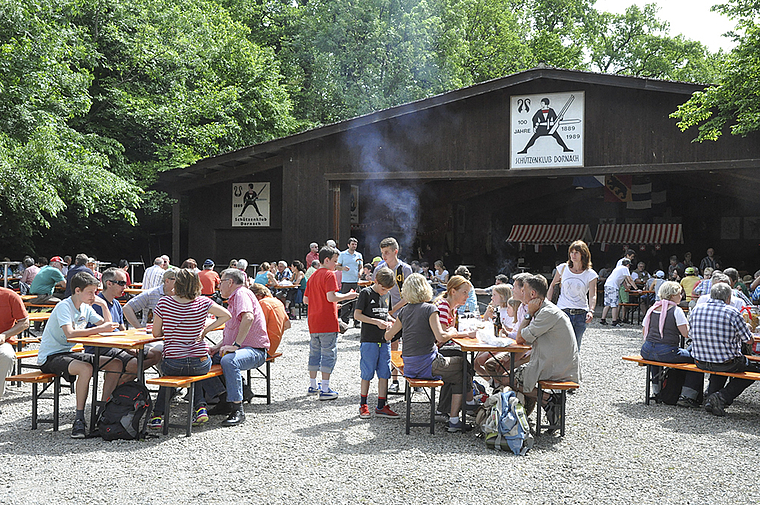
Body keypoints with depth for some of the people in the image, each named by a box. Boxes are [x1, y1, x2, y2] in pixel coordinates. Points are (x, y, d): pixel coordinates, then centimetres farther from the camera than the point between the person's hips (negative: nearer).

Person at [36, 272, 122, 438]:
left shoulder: (86, 308, 8)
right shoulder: (64, 306, -17)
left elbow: (107, 326, 9)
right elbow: (69, 333, -33)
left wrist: (104, 304, -6)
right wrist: (99, 329, -31)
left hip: (70, 353, 9)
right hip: (50, 356, -8)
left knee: (116, 364, -4)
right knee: (86, 368, -38)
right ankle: (79, 420, -28)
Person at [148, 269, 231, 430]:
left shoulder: (164, 302, -7)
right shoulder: (203, 303, -5)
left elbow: (156, 333, -1)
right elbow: (226, 315, -5)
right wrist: (205, 330, 1)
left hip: (172, 365, -1)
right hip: (201, 365, 1)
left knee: (167, 371, 36)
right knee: (195, 373, 37)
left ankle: (157, 415, 28)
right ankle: (200, 407, 16)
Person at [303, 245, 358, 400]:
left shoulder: (313, 276, 14)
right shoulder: (329, 275, -10)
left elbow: (305, 299, 16)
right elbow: (331, 297, -21)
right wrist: (348, 296, -8)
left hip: (313, 323, 8)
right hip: (327, 323, -8)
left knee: (314, 353, 17)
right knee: (329, 354, -3)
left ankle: (312, 386, 25)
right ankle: (325, 390, -3)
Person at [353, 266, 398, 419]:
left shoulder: (385, 295, 12)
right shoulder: (366, 293, -7)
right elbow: (357, 315, -11)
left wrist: (388, 321, 4)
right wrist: (377, 322, -17)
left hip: (384, 341, 6)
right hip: (369, 340, -6)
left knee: (384, 374, 6)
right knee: (367, 374, 0)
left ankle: (381, 406, 13)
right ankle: (363, 405, 14)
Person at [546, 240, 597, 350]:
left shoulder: (590, 274, 1)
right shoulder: (563, 268, 4)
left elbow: (592, 296, -5)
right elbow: (552, 286, 15)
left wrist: (591, 311, -23)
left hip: (581, 315, 1)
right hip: (563, 312, -1)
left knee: (575, 348, 8)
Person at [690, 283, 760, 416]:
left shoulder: (695, 309, -2)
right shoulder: (732, 313, -16)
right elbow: (748, 340, -7)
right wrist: (747, 327, 16)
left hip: (700, 362, 6)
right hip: (727, 364, -6)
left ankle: (711, 395, 19)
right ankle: (723, 397, 2)